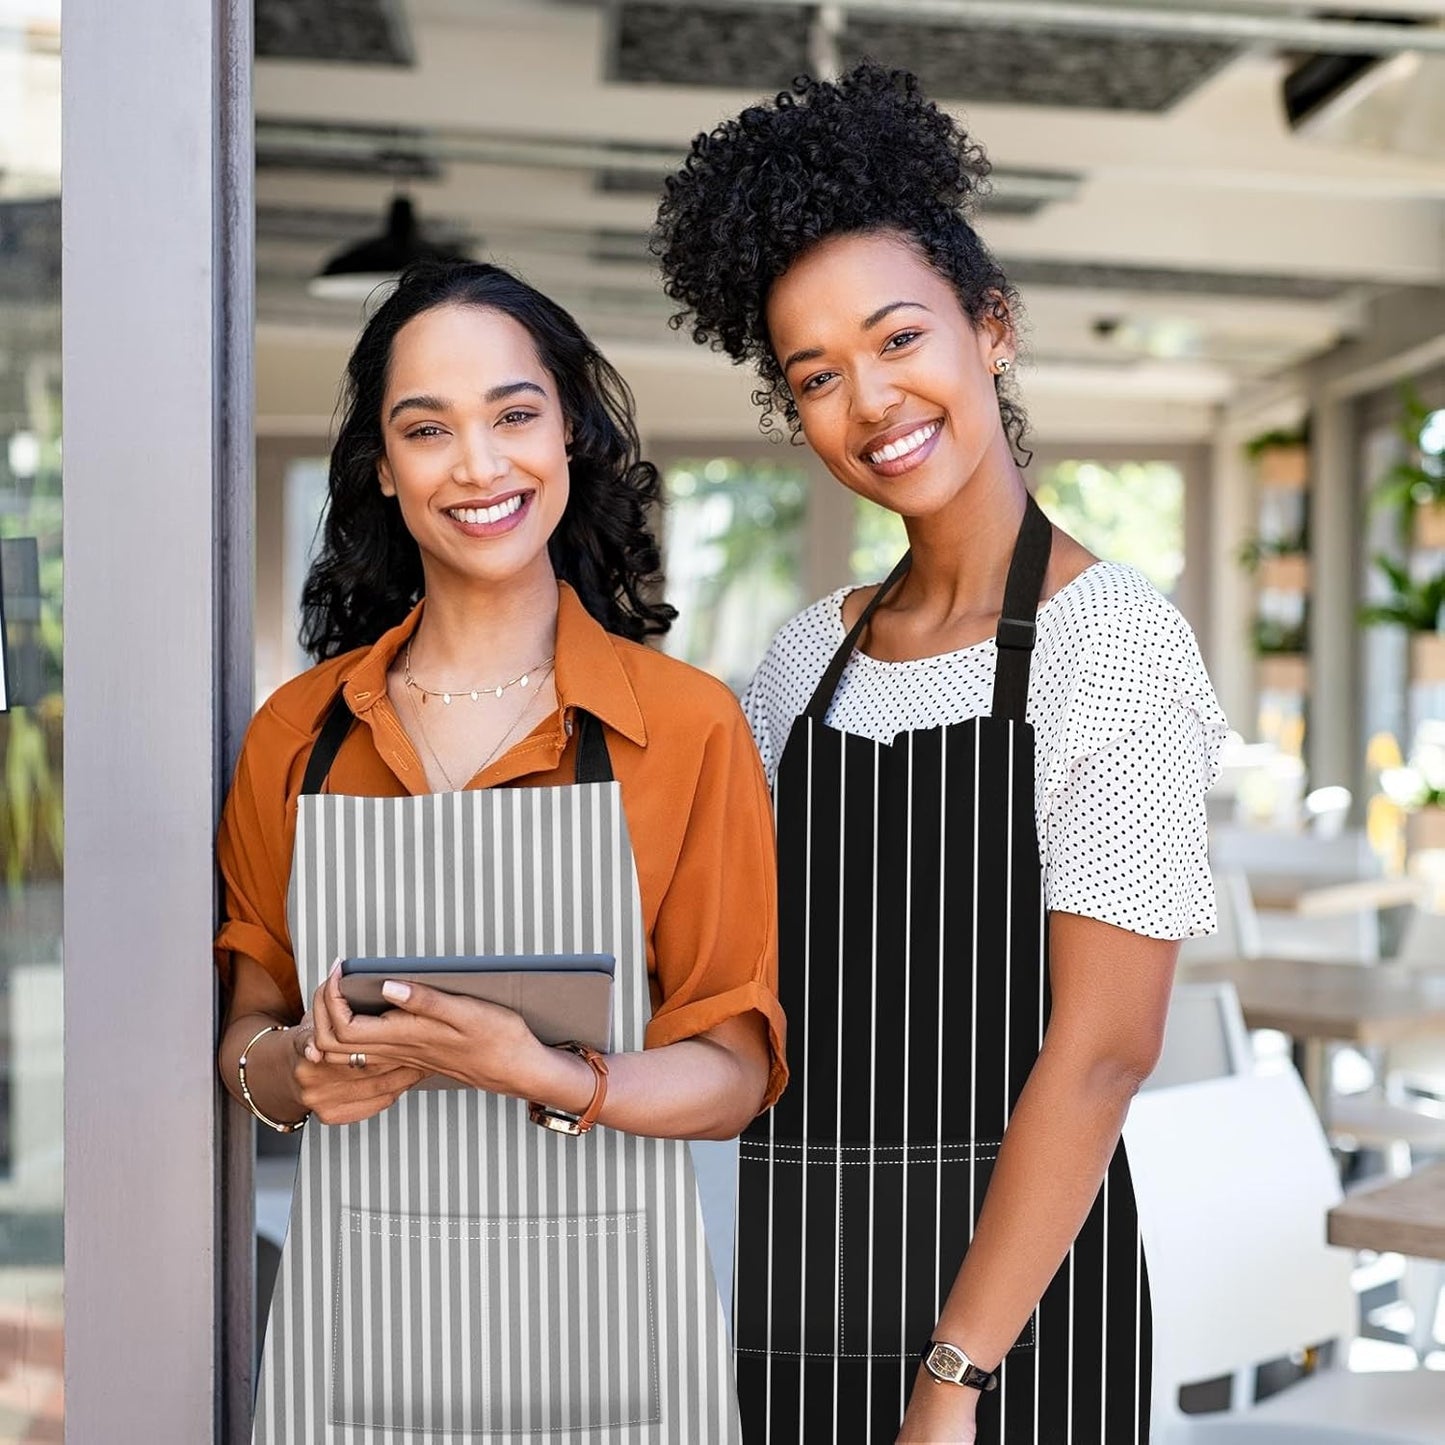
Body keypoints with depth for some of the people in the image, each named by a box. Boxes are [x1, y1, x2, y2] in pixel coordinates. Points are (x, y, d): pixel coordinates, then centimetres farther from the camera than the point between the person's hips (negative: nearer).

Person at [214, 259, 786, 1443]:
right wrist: (297, 1070, -11)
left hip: (599, 1312, -2)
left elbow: (733, 1073, -6)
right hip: (355, 1318, 2)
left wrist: (539, 1076, -22)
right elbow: (250, 1026, 10)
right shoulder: (299, 733, 2)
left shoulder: (688, 725, -6)